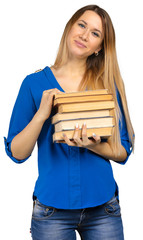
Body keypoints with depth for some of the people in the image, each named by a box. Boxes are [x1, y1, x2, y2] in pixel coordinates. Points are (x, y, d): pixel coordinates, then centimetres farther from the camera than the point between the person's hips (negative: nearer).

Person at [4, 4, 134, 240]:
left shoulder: (109, 85, 0)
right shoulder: (35, 83, -2)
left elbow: (123, 152, 0)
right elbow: (17, 153, -5)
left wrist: (94, 146, -19)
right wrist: (42, 114, -19)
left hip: (102, 207, 1)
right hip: (52, 207, -1)